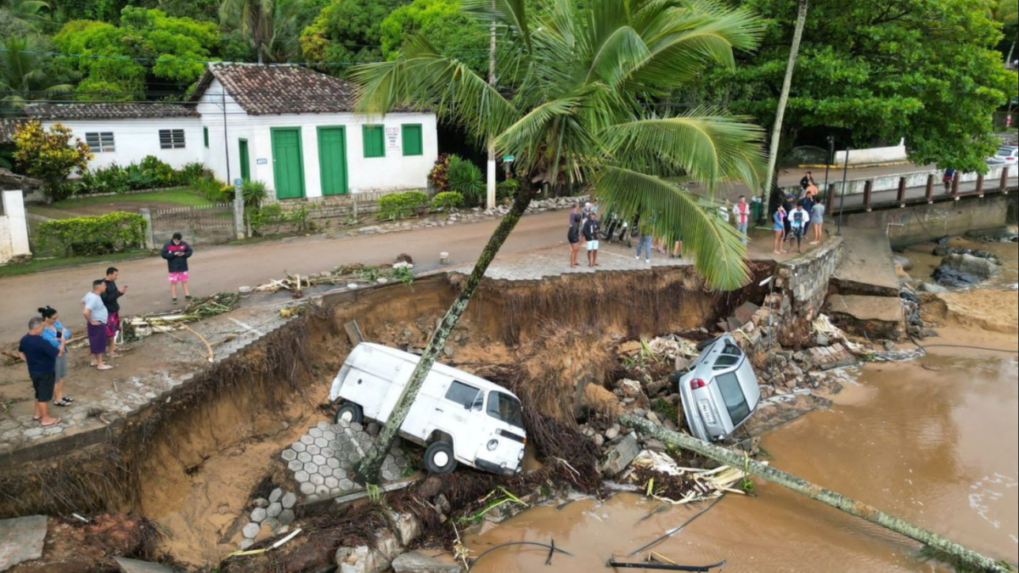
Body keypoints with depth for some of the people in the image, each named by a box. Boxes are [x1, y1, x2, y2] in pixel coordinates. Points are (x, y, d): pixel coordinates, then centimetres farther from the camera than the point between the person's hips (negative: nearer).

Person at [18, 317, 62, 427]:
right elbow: (58, 353, -25)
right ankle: (46, 419, 14)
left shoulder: (24, 339, -2)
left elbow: (20, 353, 15)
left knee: (39, 393, 24)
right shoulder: (42, 342, -30)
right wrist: (62, 342, -11)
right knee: (44, 395, 4)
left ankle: (38, 414, 38)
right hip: (46, 372, -8)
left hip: (33, 371, 8)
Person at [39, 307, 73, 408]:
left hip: (62, 353, 8)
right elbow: (55, 344, -31)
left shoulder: (56, 323, -3)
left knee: (62, 376, 23)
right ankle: (57, 400, 28)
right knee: (56, 379, 10)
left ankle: (61, 395, 42)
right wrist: (62, 339, -16)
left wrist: (60, 339, -22)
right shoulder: (43, 331, -27)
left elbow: (68, 333, -6)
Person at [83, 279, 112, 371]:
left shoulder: (91, 295, 2)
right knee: (99, 343, 1)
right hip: (98, 324, -10)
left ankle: (94, 360, 33)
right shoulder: (94, 298, -28)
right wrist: (91, 321, -21)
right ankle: (100, 364, 10)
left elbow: (82, 301, 23)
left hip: (98, 323, 10)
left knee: (95, 343, 20)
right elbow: (86, 312, -37)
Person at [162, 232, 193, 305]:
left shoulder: (184, 244, -2)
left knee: (184, 281, 10)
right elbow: (164, 255, -14)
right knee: (173, 282, 2)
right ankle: (174, 298, 7)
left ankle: (187, 295, 19)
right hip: (173, 268, -2)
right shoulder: (167, 246, -9)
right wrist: (174, 254, -24)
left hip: (183, 267, 2)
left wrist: (184, 254, -18)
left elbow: (190, 251, 2)